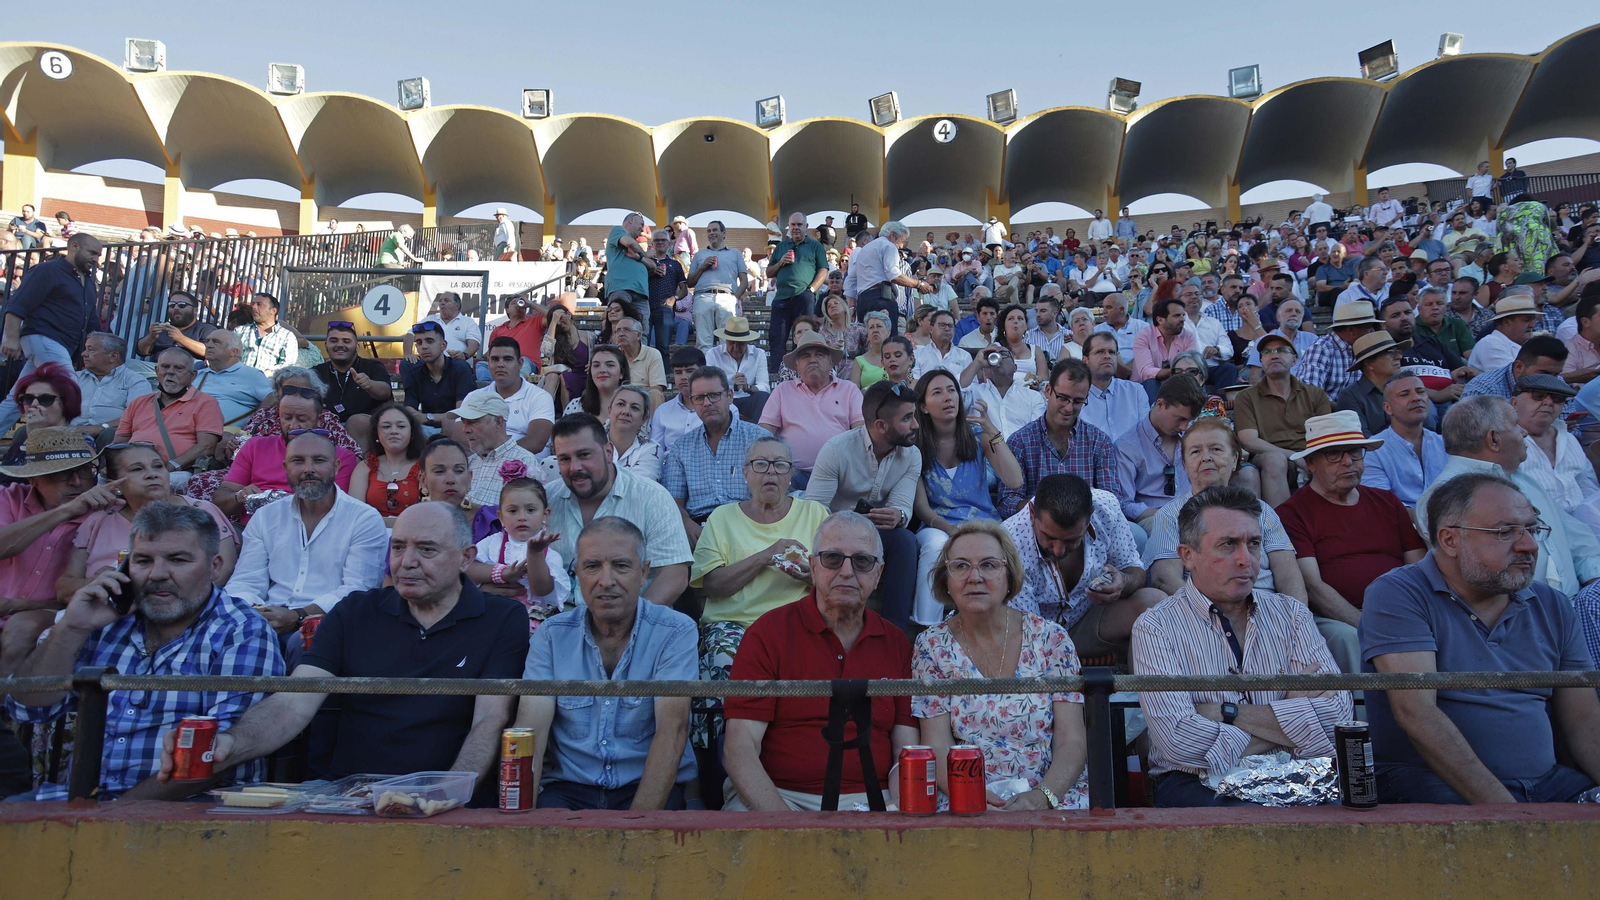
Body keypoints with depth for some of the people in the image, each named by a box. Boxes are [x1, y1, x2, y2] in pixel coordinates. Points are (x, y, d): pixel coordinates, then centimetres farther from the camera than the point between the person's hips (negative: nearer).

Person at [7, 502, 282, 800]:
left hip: (182, 810, -5)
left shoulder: (244, 635, -6)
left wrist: (124, 807, -20)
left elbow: (222, 750, -15)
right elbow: (29, 708, 11)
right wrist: (71, 629, -2)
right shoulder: (107, 620, 12)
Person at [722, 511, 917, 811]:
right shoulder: (768, 632, 1)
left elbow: (907, 752, 8)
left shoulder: (896, 643, 12)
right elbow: (739, 747, -6)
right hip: (775, 795, -2)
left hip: (868, 798, 3)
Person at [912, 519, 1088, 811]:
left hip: (1052, 795, 1)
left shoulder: (1051, 639, 3)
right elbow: (937, 749, -2)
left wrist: (1042, 796, -20)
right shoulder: (932, 646, 3)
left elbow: (1073, 742, -2)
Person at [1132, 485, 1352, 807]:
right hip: (1198, 785, -4)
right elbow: (1180, 741, -15)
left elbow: (1337, 711, -2)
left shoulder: (1291, 614, 13)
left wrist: (1228, 713, -9)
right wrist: (1293, 722, -5)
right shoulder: (1155, 629, -1)